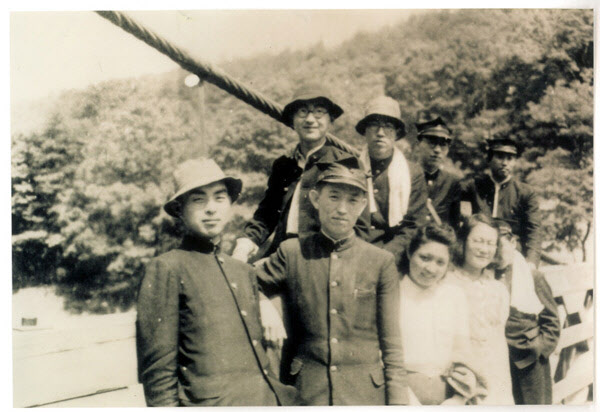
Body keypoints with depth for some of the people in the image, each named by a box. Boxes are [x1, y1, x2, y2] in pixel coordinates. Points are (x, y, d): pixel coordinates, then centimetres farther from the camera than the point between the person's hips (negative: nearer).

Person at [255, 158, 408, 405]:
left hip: (367, 394, 0)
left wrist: (397, 402, -1)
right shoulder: (291, 253, 2)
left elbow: (391, 345, 3)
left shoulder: (381, 262, 2)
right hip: (308, 394, 0)